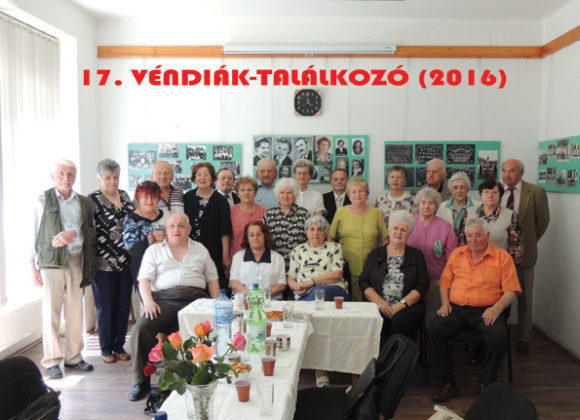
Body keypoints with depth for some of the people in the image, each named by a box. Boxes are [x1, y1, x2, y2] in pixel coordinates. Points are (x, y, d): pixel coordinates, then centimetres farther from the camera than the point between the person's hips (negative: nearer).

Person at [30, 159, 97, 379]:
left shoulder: (84, 203, 12)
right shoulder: (44, 200, 5)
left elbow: (91, 231, 6)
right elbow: (35, 233, 3)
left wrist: (73, 233, -14)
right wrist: (33, 265, -1)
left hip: (77, 261, 3)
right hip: (51, 261, -3)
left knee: (75, 311, 7)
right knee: (51, 312, -2)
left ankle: (73, 356, 18)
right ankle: (52, 361, 7)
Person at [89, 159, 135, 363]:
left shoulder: (124, 195, 11)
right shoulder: (93, 200, -5)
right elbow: (96, 232, -11)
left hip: (125, 260, 5)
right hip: (104, 262, -5)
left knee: (124, 304, 9)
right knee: (106, 305, 4)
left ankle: (119, 345, 23)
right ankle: (106, 348, 19)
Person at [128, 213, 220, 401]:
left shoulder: (200, 249, 23)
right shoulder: (154, 250, 20)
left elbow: (212, 279, 20)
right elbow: (144, 280, 9)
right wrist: (148, 301, -11)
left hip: (195, 299, 0)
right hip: (165, 299, 0)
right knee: (141, 328, -27)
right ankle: (141, 382, -10)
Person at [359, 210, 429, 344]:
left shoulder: (416, 256, 16)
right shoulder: (376, 254, 17)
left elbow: (423, 285, 5)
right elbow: (363, 281, 10)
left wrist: (403, 303, -9)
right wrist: (380, 301, -7)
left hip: (407, 308, 0)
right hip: (378, 307, 0)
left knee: (400, 320, -33)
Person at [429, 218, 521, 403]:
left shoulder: (502, 257, 6)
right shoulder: (457, 254, 17)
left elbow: (511, 290, 0)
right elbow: (445, 282, 21)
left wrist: (497, 308, -17)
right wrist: (445, 303, 3)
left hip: (485, 311, -2)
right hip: (456, 308, 2)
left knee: (499, 336, -32)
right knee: (434, 330, -25)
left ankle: (486, 383, -6)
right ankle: (448, 383, -13)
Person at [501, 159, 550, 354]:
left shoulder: (536, 192, -5)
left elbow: (543, 220, 4)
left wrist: (528, 242, 10)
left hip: (523, 253, -1)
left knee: (524, 298, 10)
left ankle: (523, 338, 25)